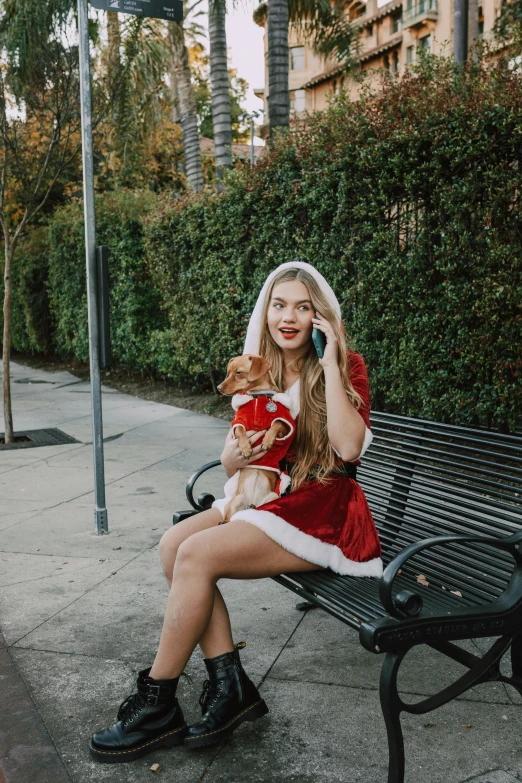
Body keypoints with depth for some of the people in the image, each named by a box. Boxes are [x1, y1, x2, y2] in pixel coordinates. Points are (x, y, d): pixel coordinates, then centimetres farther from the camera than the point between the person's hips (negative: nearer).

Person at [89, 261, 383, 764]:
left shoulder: (346, 367, -5)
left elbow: (349, 448, -23)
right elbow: (229, 464, 12)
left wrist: (329, 363, -20)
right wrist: (239, 450, -12)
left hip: (322, 512, -7)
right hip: (264, 498, 7)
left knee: (197, 554, -23)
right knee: (173, 544, -17)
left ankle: (157, 706, -8)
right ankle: (230, 686, -10)